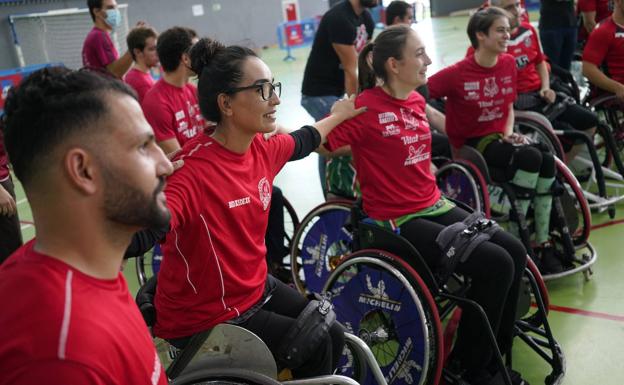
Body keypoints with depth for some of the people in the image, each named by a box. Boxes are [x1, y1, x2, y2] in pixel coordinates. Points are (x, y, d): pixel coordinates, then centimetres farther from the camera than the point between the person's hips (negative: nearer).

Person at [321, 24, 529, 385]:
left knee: (516, 252, -1)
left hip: (435, 206, 9)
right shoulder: (365, 107, -17)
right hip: (399, 221, -8)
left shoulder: (417, 101, 8)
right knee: (496, 265, -17)